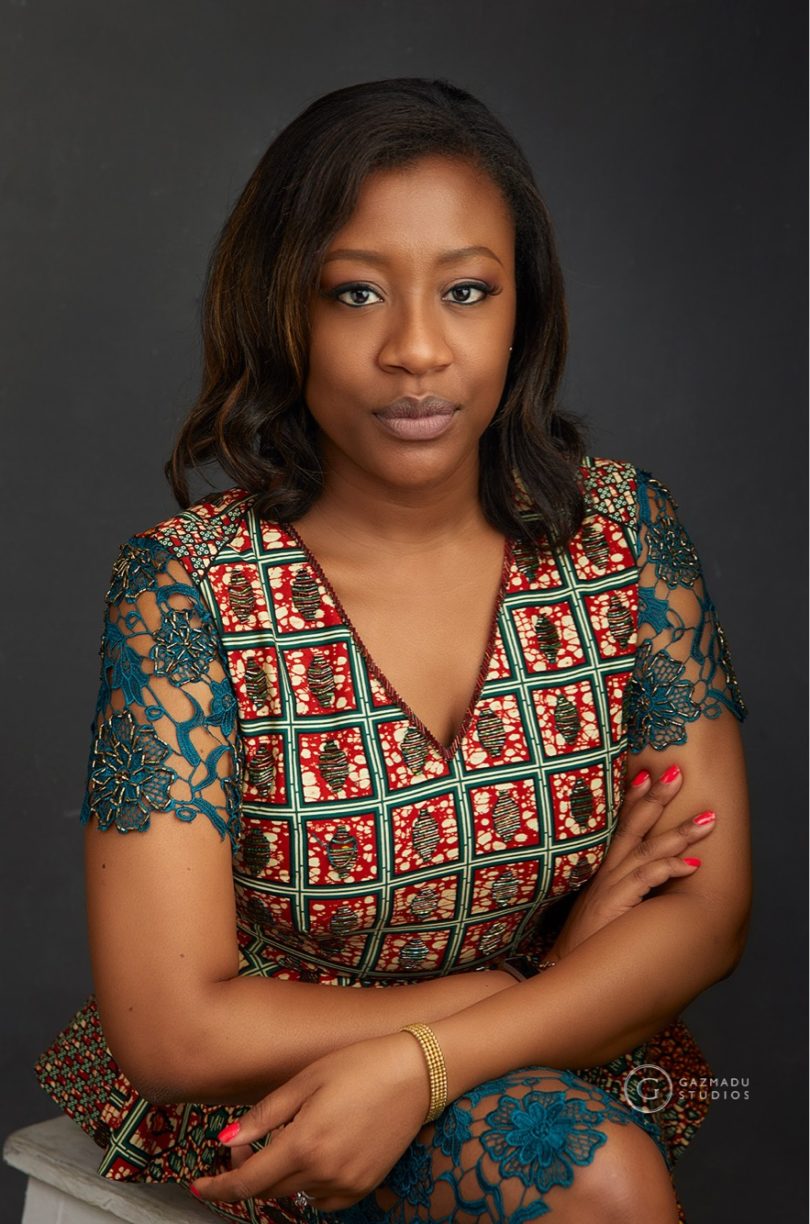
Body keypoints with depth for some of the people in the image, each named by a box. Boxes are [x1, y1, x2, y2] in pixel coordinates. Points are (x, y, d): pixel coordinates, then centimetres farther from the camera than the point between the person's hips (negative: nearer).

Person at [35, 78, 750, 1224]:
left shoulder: (621, 529, -8)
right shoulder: (190, 585, -18)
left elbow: (709, 907, -8)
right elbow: (173, 1030, -20)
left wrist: (418, 1067, -21)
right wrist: (556, 970, -16)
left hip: (562, 1071, 5)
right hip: (256, 1101, -4)